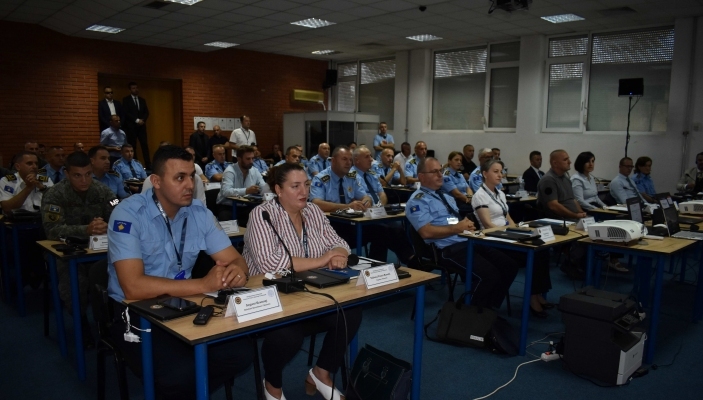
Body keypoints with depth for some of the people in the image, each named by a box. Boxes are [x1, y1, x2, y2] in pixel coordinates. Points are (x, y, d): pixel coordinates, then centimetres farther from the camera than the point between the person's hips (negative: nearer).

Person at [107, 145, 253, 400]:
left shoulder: (199, 213, -1)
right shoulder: (128, 214, -18)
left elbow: (234, 259, 1)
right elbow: (134, 287, -27)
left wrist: (237, 271, -24)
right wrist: (203, 285, -28)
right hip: (134, 313, -5)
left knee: (240, 354, -14)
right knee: (181, 371, -29)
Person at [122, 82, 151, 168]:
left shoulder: (142, 100, 17)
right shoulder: (126, 100, 3)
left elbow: (146, 112, 11)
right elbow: (126, 113, -7)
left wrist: (142, 120, -7)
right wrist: (137, 120, -14)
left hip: (141, 126, 4)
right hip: (131, 126, -3)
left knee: (145, 145, -2)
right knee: (132, 146, -3)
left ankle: (148, 164, -2)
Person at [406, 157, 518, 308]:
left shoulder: (446, 196, 25)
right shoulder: (417, 201, -5)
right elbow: (427, 232, -18)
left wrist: (467, 224, 0)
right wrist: (456, 228, -16)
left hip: (469, 241, 9)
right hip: (450, 248, -9)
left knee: (510, 265, -2)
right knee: (489, 274, -25)